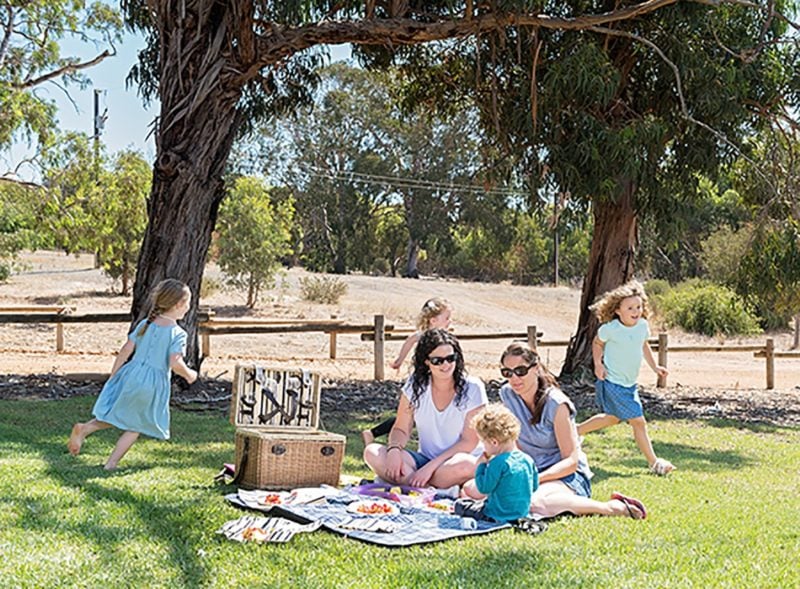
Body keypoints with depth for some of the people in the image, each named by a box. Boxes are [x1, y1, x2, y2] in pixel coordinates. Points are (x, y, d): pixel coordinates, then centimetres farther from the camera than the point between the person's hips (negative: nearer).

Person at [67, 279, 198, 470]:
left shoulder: (145, 324, 6)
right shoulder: (178, 334, -11)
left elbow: (126, 350, 4)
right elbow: (175, 363, -21)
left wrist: (113, 375, 11)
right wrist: (189, 375, -2)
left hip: (132, 374, 5)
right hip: (153, 382, -5)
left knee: (117, 416, 20)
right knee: (135, 425, 11)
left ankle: (84, 428, -1)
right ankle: (112, 463, 11)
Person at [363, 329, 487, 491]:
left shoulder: (472, 388, -9)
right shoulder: (415, 385, 0)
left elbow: (469, 442, -11)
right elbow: (401, 429, 3)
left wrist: (431, 466, -19)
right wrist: (394, 449, -21)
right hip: (424, 458, 4)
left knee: (465, 465, -40)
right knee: (372, 452, -20)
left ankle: (401, 481, -23)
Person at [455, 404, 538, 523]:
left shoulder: (498, 463, -24)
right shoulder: (528, 460, -2)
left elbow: (484, 488, -18)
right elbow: (534, 486, 10)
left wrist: (481, 465, -6)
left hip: (499, 516, -8)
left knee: (459, 505, 2)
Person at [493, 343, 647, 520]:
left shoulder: (556, 404, -17)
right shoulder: (507, 394, 1)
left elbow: (571, 461, -17)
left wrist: (536, 479, -31)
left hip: (567, 475, -6)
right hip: (530, 471, 6)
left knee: (534, 503, -41)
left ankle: (612, 507, -21)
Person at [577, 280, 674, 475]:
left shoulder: (643, 326, -2)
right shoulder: (610, 329, -17)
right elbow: (597, 343, 0)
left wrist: (654, 366, 12)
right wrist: (598, 363, -13)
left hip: (630, 384, 8)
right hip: (612, 383, -8)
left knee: (613, 418, 23)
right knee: (638, 421, -9)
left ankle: (577, 430, 41)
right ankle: (654, 462, 1)